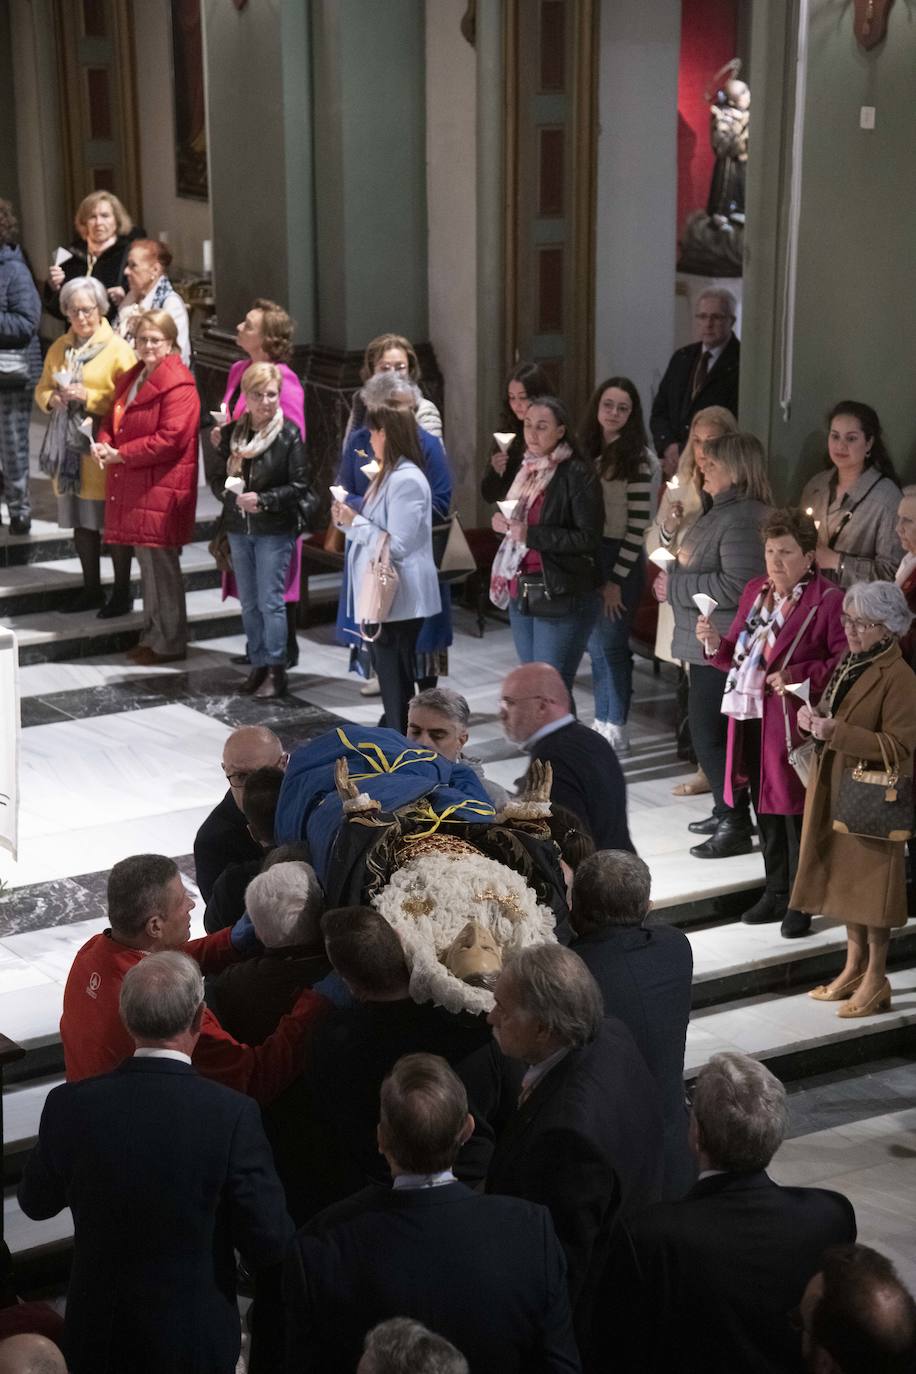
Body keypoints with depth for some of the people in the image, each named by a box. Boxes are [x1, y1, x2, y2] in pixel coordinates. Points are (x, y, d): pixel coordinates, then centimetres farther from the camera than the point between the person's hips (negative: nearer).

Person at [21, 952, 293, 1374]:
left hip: (98, 1338, 2)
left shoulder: (69, 1105, -16)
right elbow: (269, 1244, -17)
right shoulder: (233, 1115, -23)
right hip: (195, 1338, -2)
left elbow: (36, 1202, 1)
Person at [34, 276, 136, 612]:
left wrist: (89, 397, -20)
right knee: (82, 522, 13)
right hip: (69, 448, 6)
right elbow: (41, 388, 20)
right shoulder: (59, 348, 13)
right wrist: (51, 399, -3)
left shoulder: (118, 348, -7)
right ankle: (91, 590, 25)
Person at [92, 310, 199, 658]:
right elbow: (112, 420, 22)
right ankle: (152, 637, 26)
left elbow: (170, 438, -22)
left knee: (160, 565, -3)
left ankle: (170, 643, 7)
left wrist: (120, 455, -19)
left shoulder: (178, 384, -14)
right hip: (133, 489, 9)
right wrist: (103, 444, -2)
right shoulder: (130, 379, 16)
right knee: (146, 563, 16)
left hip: (162, 490, -9)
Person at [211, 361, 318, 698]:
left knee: (271, 601, -4)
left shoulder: (289, 434, -9)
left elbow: (298, 486, -9)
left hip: (275, 530, -5)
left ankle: (276, 670, 5)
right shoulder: (232, 432, 3)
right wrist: (234, 497, -13)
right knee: (249, 603, 11)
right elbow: (216, 479, 7)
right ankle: (258, 665, 22)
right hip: (239, 529, 5)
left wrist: (263, 500, -19)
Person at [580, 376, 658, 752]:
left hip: (620, 559, -6)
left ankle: (616, 728, 11)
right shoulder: (585, 451, 8)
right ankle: (602, 721, 22)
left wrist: (616, 579, -13)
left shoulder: (638, 459, -10)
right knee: (596, 644, 12)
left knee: (611, 643, 0)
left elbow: (637, 526, -12)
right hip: (586, 555, 6)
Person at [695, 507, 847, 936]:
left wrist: (797, 677, -21)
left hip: (793, 723, -7)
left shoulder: (828, 601, -11)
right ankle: (776, 892, 30)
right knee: (764, 808, 16)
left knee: (796, 812, 0)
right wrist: (716, 644, -3)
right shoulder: (754, 591, 12)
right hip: (750, 717, 7)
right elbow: (738, 656, 18)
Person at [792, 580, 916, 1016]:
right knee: (844, 880, 16)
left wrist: (836, 732, -28)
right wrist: (814, 719, -2)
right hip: (834, 789, 8)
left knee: (872, 885, 1)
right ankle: (854, 967, 28)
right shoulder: (848, 663, 10)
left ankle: (876, 980, 13)